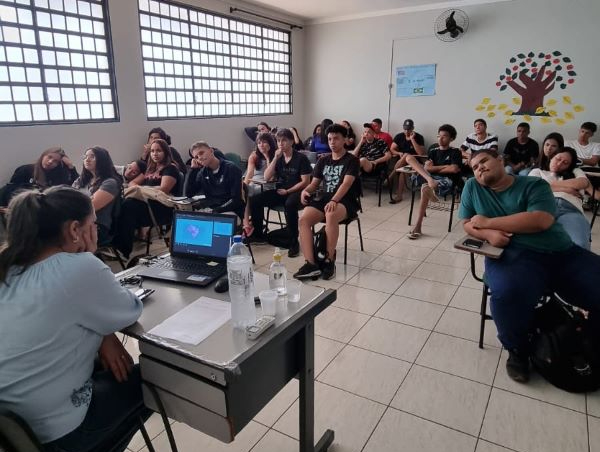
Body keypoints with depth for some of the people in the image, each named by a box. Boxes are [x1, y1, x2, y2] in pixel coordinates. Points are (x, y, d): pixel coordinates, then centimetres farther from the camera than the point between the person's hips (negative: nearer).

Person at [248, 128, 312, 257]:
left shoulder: (301, 158, -6)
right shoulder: (278, 158, 10)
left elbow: (305, 182, -10)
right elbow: (266, 177, 0)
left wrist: (287, 191, -14)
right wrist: (275, 158, -9)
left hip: (296, 192, -6)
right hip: (279, 192, 6)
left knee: (289, 204, -39)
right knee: (255, 201, -12)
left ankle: (294, 242, -26)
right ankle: (258, 234, 5)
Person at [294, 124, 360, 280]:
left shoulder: (352, 160, 1)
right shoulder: (323, 161, 19)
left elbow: (346, 184, -14)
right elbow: (314, 184, 18)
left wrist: (334, 201, -31)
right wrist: (306, 190, -7)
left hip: (345, 201, -5)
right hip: (324, 198, 5)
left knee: (331, 216, -39)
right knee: (304, 219, -25)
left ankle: (329, 260, -24)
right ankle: (311, 264, -29)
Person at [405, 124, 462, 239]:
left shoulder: (455, 152, 6)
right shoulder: (433, 149, 17)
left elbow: (454, 169, -10)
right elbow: (427, 167, 7)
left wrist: (434, 168, 1)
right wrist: (445, 166, 0)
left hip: (447, 181, -5)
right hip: (432, 177, 5)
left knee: (425, 188, -39)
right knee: (409, 157, -12)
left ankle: (418, 227, -36)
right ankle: (430, 180, -36)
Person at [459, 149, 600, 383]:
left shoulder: (534, 185, 5)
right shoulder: (472, 187, 11)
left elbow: (541, 220, -11)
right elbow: (467, 224, 10)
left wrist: (488, 222, -9)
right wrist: (489, 234, -13)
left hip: (563, 254, 2)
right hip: (513, 256, -2)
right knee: (509, 293, -36)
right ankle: (518, 349, -4)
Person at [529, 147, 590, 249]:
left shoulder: (575, 171, 39)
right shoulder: (538, 171, 34)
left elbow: (583, 183, 14)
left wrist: (550, 184, 18)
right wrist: (563, 188, 9)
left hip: (571, 209, 1)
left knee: (578, 245, -36)